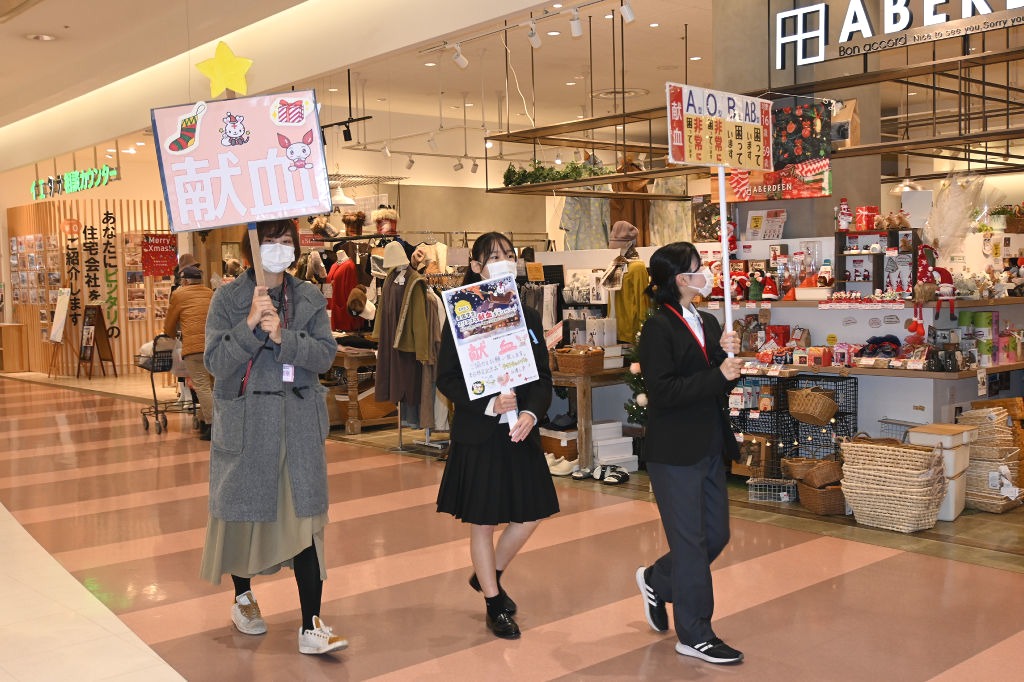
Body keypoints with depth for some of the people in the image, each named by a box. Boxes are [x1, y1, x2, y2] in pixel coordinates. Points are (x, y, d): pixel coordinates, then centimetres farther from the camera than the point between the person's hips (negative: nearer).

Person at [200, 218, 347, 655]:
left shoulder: (310, 298, 5)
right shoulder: (228, 298, -3)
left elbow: (325, 355, -5)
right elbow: (215, 361, -10)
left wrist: (283, 336, -20)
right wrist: (250, 326, -23)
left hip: (299, 424, 2)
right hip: (245, 422, -1)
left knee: (305, 519, -2)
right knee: (243, 512, 12)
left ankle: (311, 626, 1)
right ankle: (243, 598, 38)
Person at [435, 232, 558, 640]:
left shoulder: (528, 317, 8)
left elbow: (544, 376, 7)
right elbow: (446, 379, -8)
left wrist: (531, 412, -11)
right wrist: (489, 404, -21)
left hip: (521, 431, 5)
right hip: (478, 434, -5)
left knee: (531, 514, 8)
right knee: (482, 522, 5)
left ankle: (488, 575, 34)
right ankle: (494, 604, 23)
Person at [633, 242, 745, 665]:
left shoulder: (708, 323, 11)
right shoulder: (658, 328, -12)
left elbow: (722, 387, 11)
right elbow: (662, 392, -21)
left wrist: (727, 356, -7)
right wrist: (718, 375, -22)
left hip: (710, 447, 8)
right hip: (674, 452, -8)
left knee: (716, 535, 14)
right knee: (690, 542, 2)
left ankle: (656, 581, 37)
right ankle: (694, 635, 16)